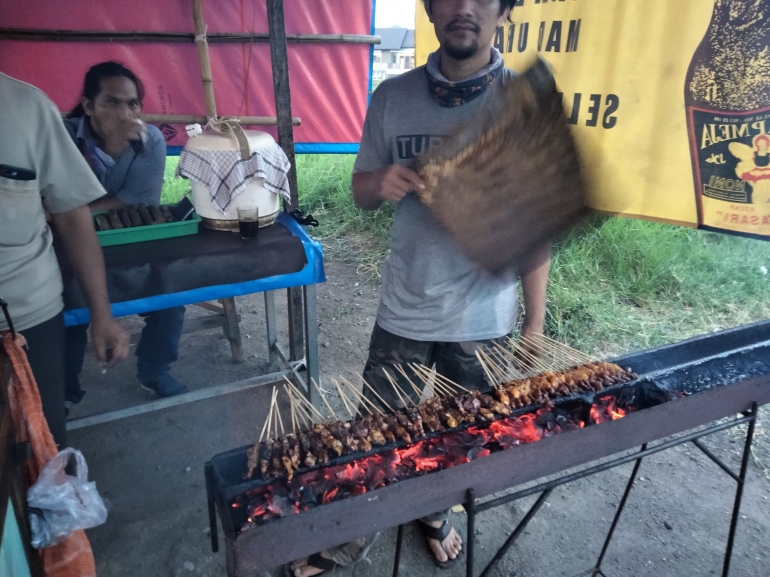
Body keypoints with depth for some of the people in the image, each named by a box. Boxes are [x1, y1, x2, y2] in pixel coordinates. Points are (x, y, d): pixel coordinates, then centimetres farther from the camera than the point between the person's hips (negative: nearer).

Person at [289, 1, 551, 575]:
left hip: (484, 318, 0)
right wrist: (382, 182, -18)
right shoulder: (392, 97, -2)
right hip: (403, 310, 1)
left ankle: (436, 516, 49)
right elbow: (362, 190, 7)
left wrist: (535, 322, -5)